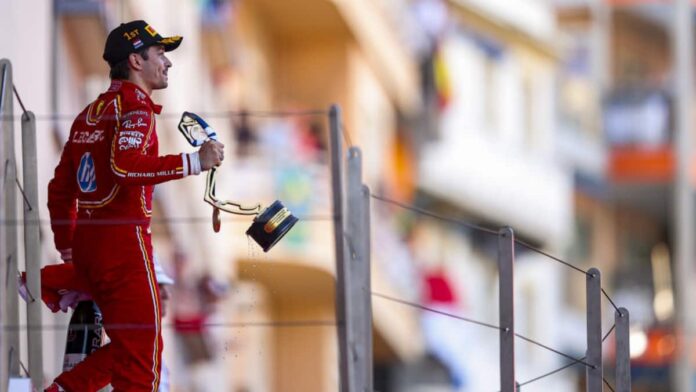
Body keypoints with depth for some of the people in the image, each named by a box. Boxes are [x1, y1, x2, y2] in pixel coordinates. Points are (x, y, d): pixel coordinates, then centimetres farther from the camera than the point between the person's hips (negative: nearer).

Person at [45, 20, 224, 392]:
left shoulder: (91, 112, 18)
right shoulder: (135, 106, -8)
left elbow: (61, 187, 21)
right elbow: (125, 165, -27)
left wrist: (67, 246, 27)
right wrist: (194, 162, -25)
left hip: (86, 239, 9)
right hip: (124, 240, -9)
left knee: (127, 347, 17)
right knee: (143, 352, -5)